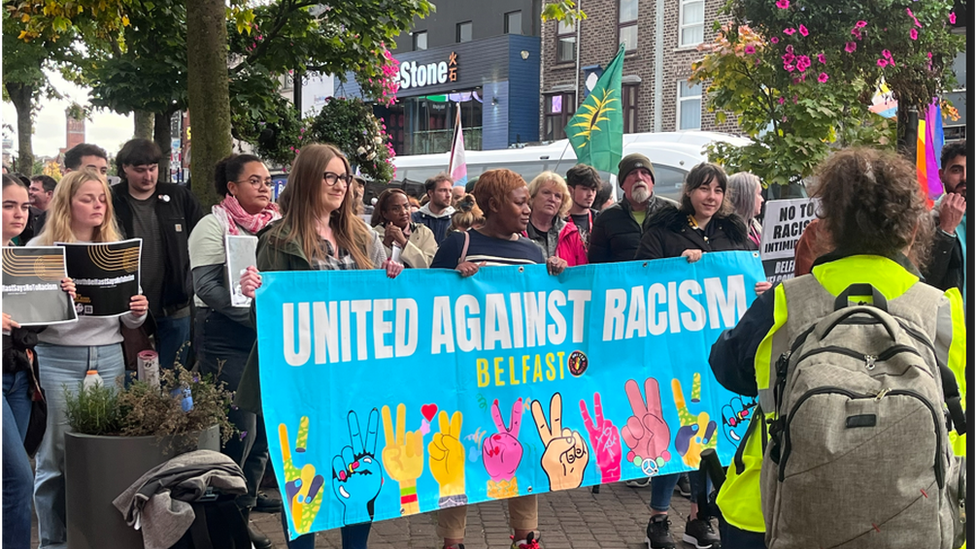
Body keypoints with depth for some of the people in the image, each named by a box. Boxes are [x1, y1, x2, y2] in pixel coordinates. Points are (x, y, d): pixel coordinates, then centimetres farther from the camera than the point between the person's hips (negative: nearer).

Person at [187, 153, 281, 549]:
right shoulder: (214, 226, -4)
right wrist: (253, 311, -23)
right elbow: (207, 287, -14)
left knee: (263, 430, 8)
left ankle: (243, 513, 21)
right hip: (227, 339, -6)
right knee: (239, 431, -7)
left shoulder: (276, 225, 13)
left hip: (271, 337, 6)